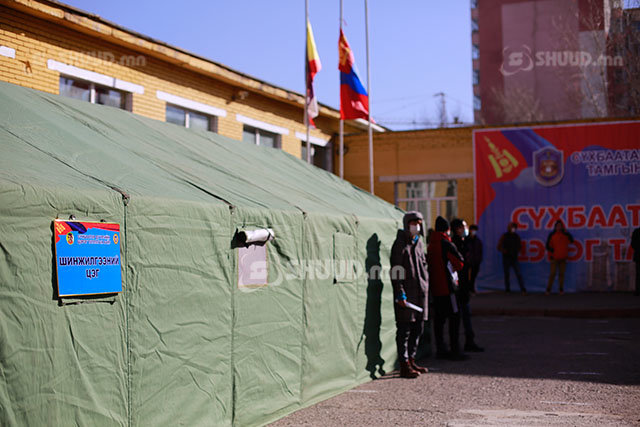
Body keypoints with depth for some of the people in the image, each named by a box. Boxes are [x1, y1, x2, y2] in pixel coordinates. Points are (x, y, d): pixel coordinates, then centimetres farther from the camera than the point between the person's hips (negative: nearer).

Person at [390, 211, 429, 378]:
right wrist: (400, 293, -18)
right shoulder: (400, 244, -9)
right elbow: (396, 271, -13)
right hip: (406, 293, -8)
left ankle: (411, 360, 23)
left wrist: (425, 286, 17)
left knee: (418, 328, 13)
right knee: (404, 328, -4)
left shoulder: (419, 242, 15)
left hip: (421, 291, 8)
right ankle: (404, 365, 0)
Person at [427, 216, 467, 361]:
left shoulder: (430, 245, 10)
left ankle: (440, 349, 14)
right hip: (447, 286, -8)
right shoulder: (447, 245, -13)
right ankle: (455, 350, -4)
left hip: (434, 287, 8)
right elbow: (460, 264, -6)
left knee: (439, 318, 10)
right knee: (454, 317, -3)